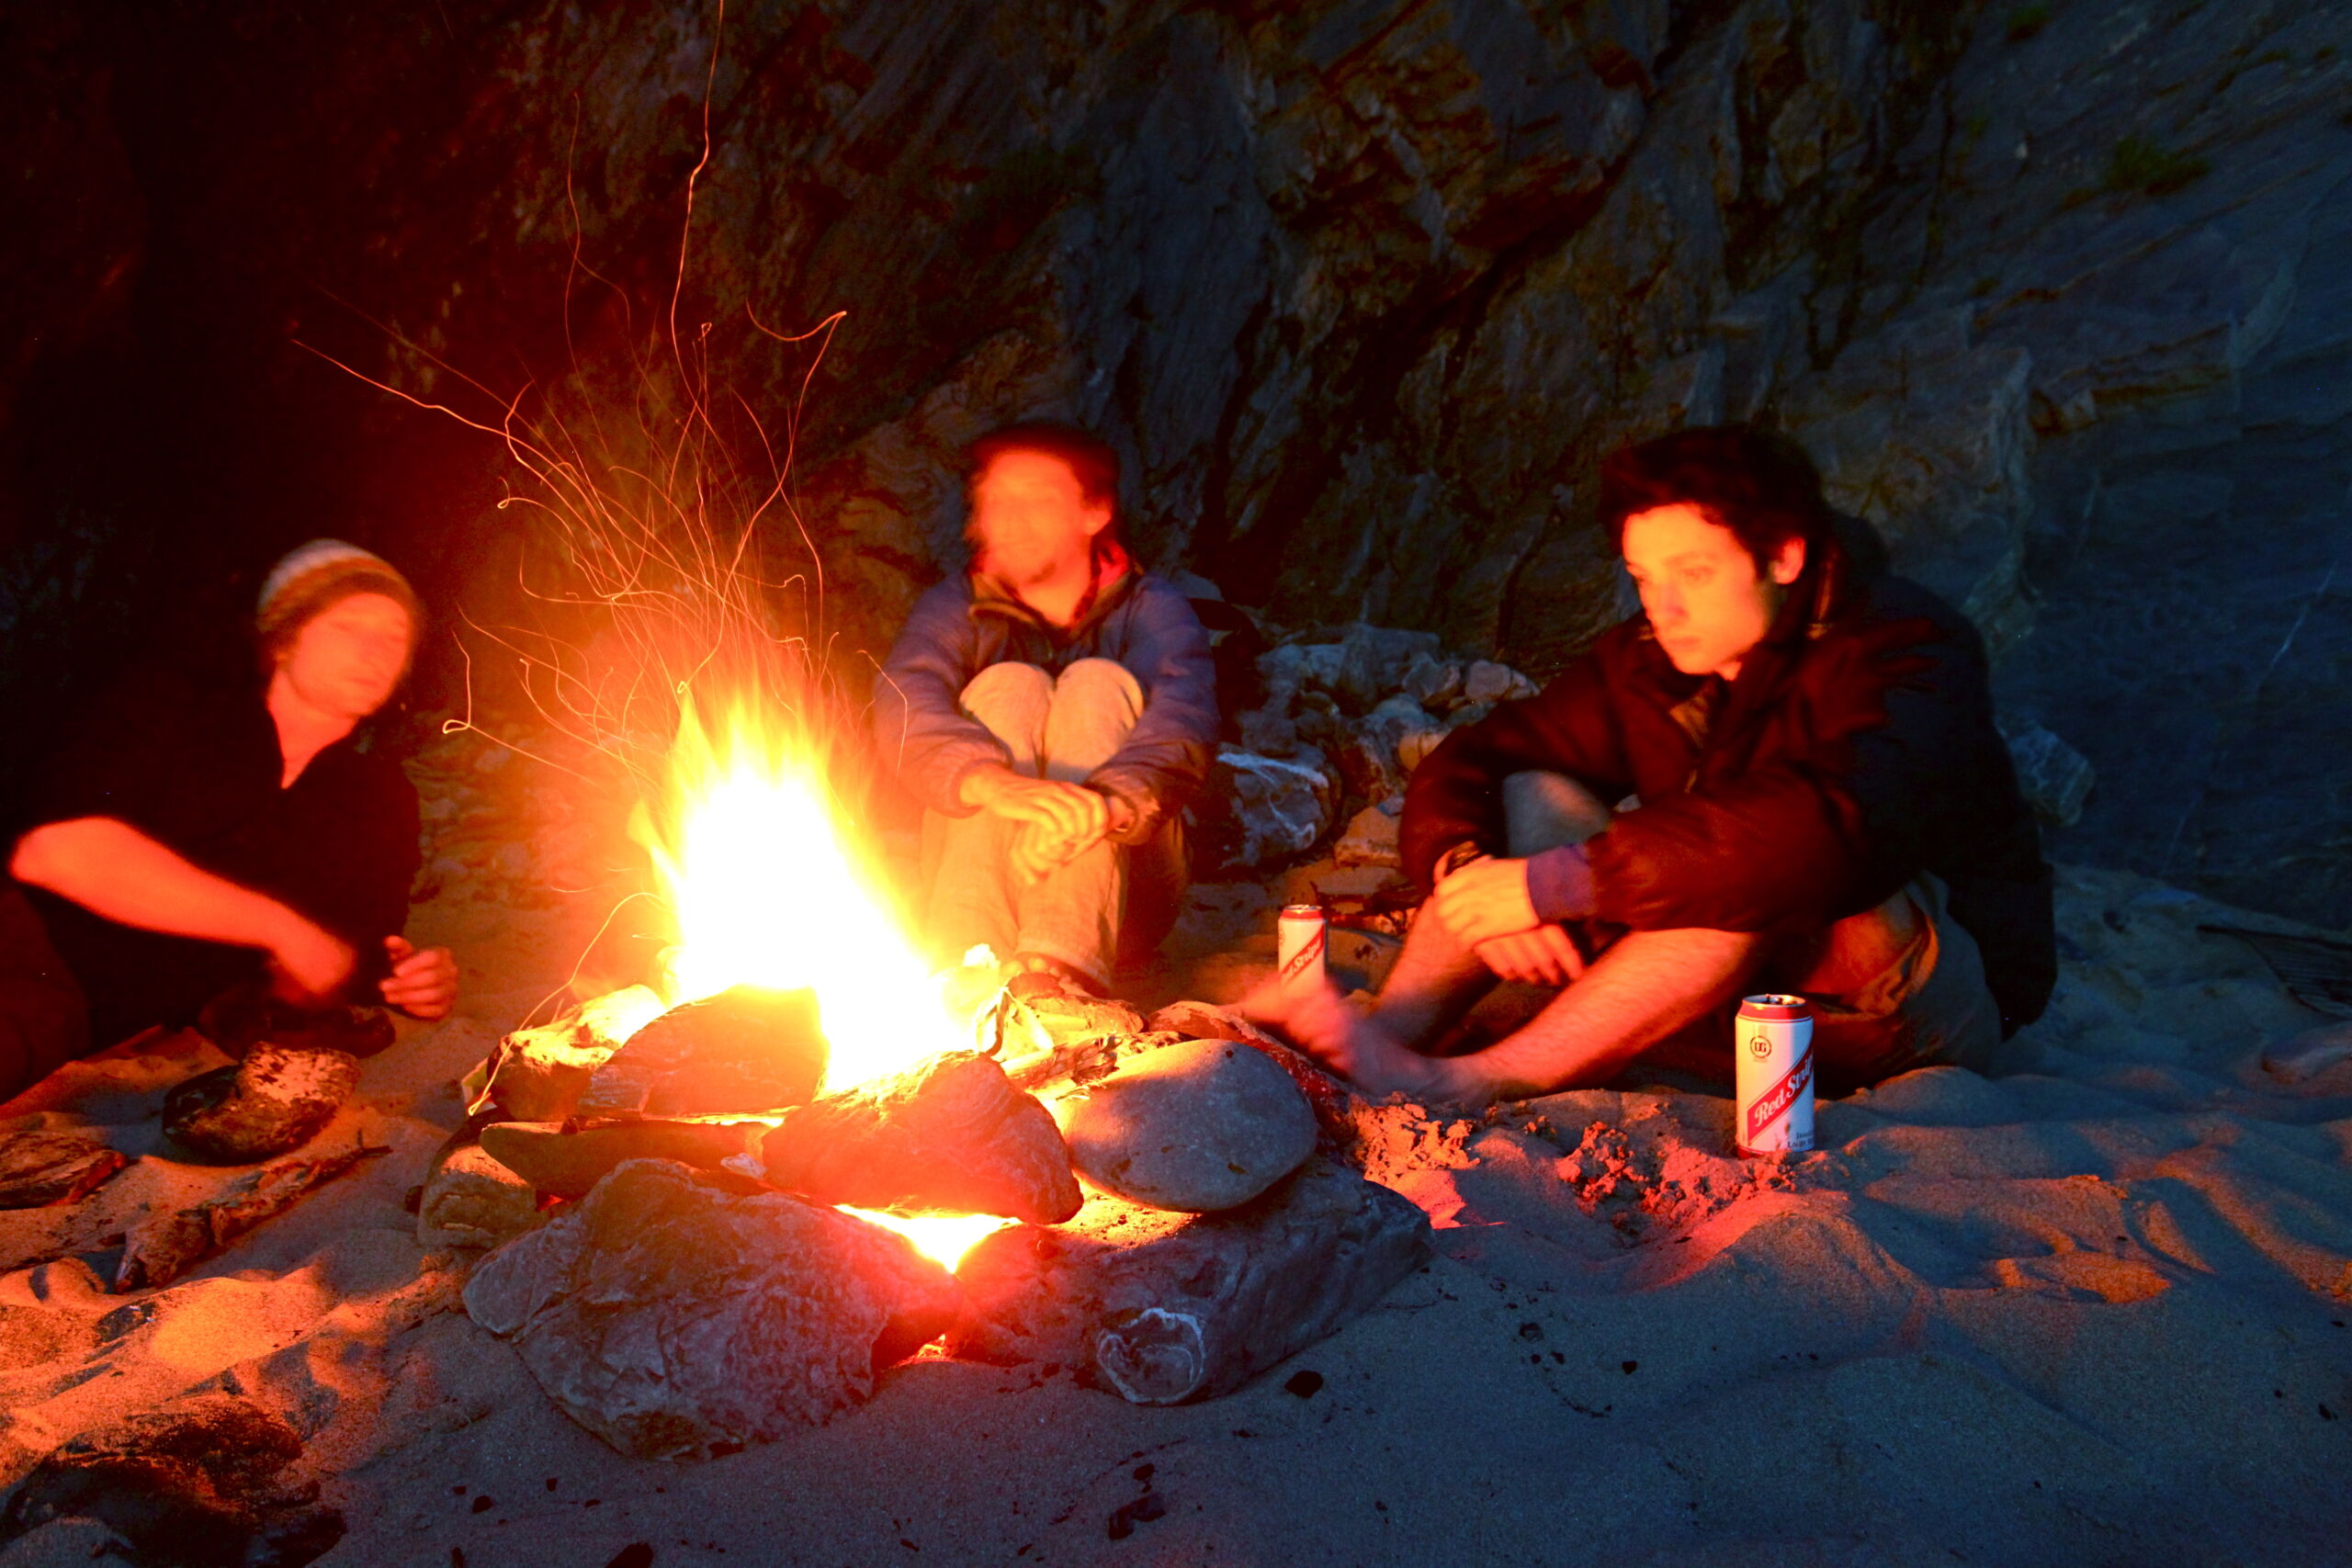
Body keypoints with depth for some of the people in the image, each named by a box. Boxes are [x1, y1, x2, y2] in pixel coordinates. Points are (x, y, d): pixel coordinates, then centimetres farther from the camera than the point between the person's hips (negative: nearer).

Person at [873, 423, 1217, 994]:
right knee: (1008, 684, -19)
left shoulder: (1153, 609, 1)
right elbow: (903, 703, -19)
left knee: (1100, 683, -20)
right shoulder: (956, 607, 4)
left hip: (1119, 896, -1)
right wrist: (996, 784, -42)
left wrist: (1105, 804, -45)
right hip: (980, 888, 1)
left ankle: (1060, 967, -43)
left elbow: (1185, 718, -22)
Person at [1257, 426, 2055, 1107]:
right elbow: (1464, 763, -4)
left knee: (1765, 879, -37)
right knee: (1529, 797, -11)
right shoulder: (1645, 665, -2)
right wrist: (1466, 872, -28)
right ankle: (1392, 1030, -31)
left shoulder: (1907, 650, -21)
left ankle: (1461, 1085, -40)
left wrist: (1552, 883, -40)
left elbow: (1819, 832, -41)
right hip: (1746, 993, 5)